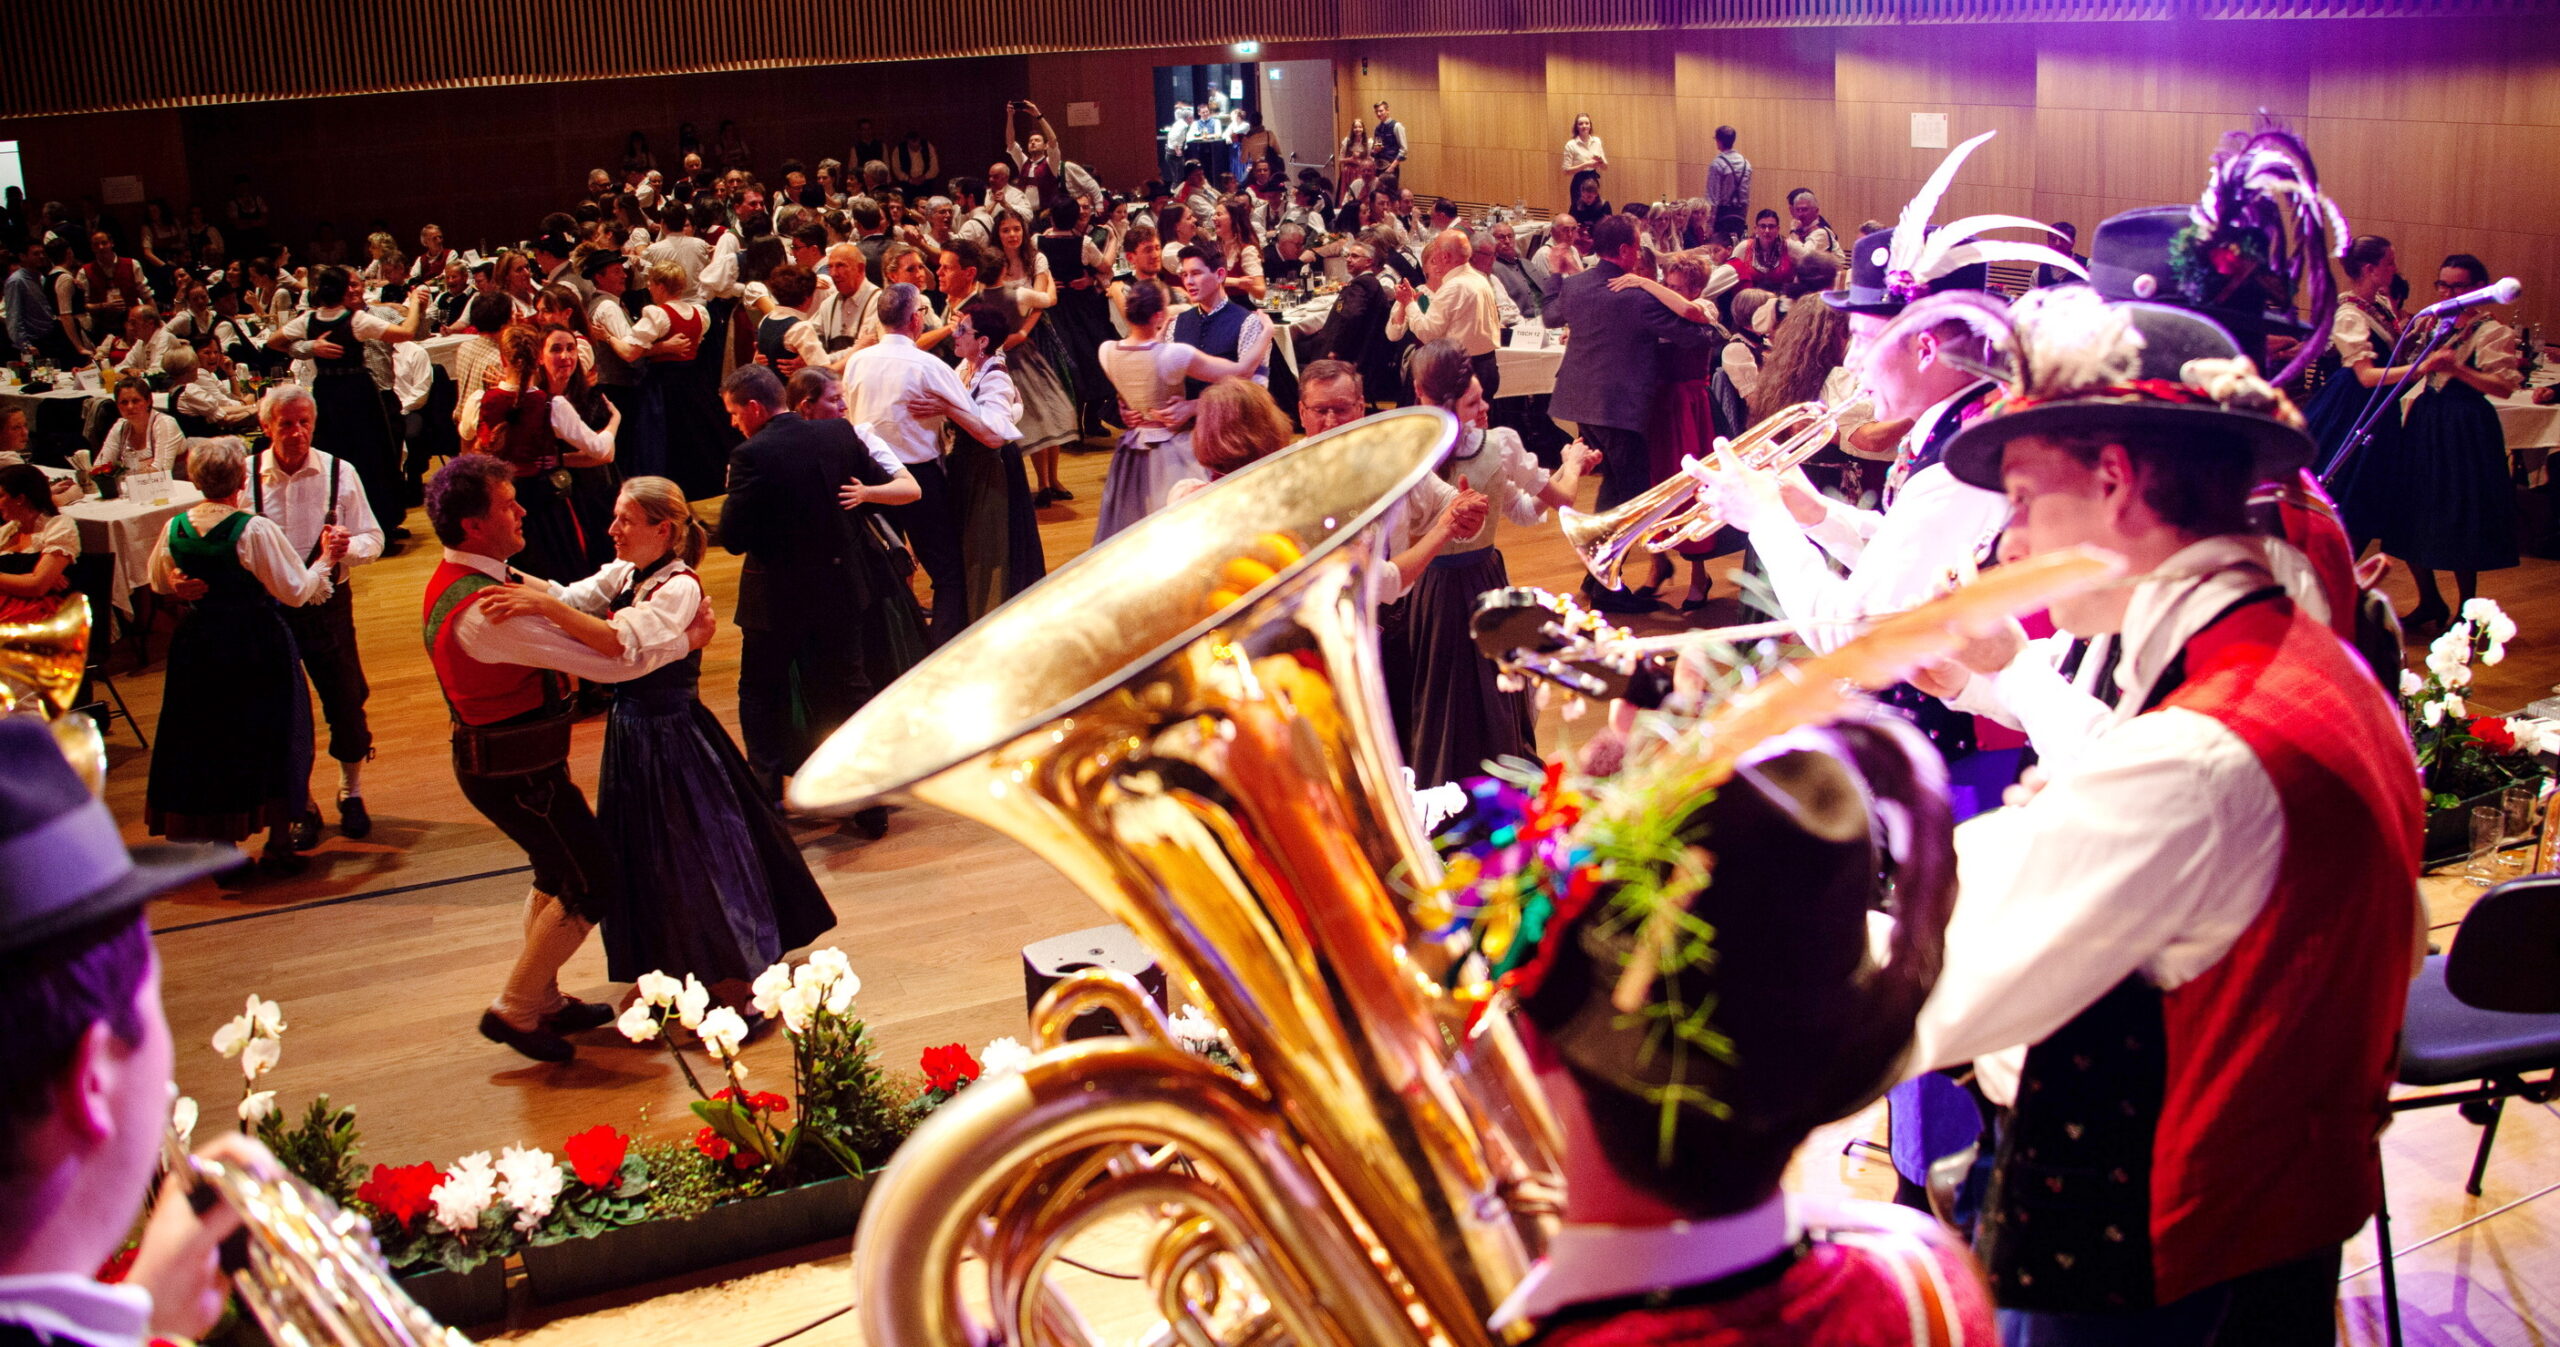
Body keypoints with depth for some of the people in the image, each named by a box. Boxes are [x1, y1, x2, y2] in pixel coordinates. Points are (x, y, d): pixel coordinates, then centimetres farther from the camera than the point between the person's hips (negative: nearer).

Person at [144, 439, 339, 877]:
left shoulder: (174, 529, -4)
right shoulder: (256, 530, -20)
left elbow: (159, 583, 12)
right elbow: (295, 592, -16)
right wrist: (325, 560, -1)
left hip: (198, 645, 4)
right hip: (259, 647, -4)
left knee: (205, 740, 14)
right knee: (272, 737, 9)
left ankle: (220, 844, 20)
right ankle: (278, 846, 13)